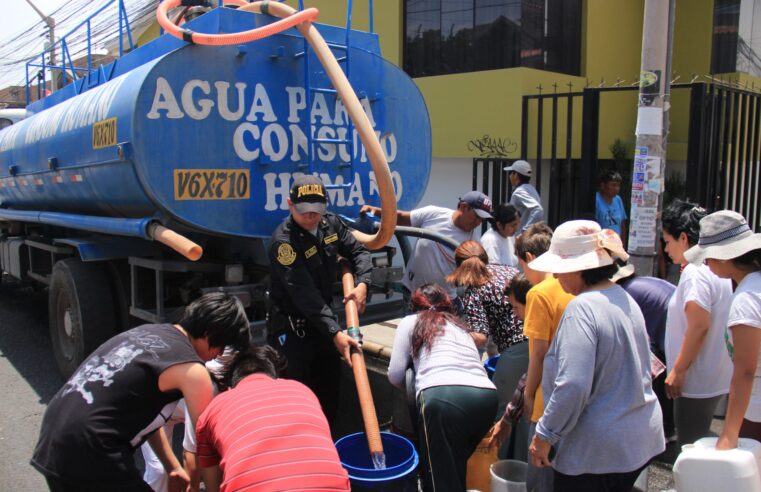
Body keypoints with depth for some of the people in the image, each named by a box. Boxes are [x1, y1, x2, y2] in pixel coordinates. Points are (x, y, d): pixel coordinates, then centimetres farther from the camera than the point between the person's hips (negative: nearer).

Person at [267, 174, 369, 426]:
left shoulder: (331, 223, -1)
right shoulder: (283, 241, -22)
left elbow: (359, 251, 7)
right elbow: (305, 295, -27)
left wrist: (362, 283, -13)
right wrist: (335, 332, -31)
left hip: (322, 323, 7)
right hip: (291, 328, -7)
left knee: (330, 391, 16)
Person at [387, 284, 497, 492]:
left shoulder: (411, 322, 22)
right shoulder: (462, 326, 35)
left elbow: (395, 376, 16)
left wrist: (413, 388, 36)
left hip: (442, 397, -5)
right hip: (486, 396, 5)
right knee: (456, 468, 22)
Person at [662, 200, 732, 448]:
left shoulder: (694, 272, -20)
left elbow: (699, 327, -24)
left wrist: (678, 370, -20)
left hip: (697, 381, -10)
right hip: (718, 378, 10)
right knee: (701, 445, 20)